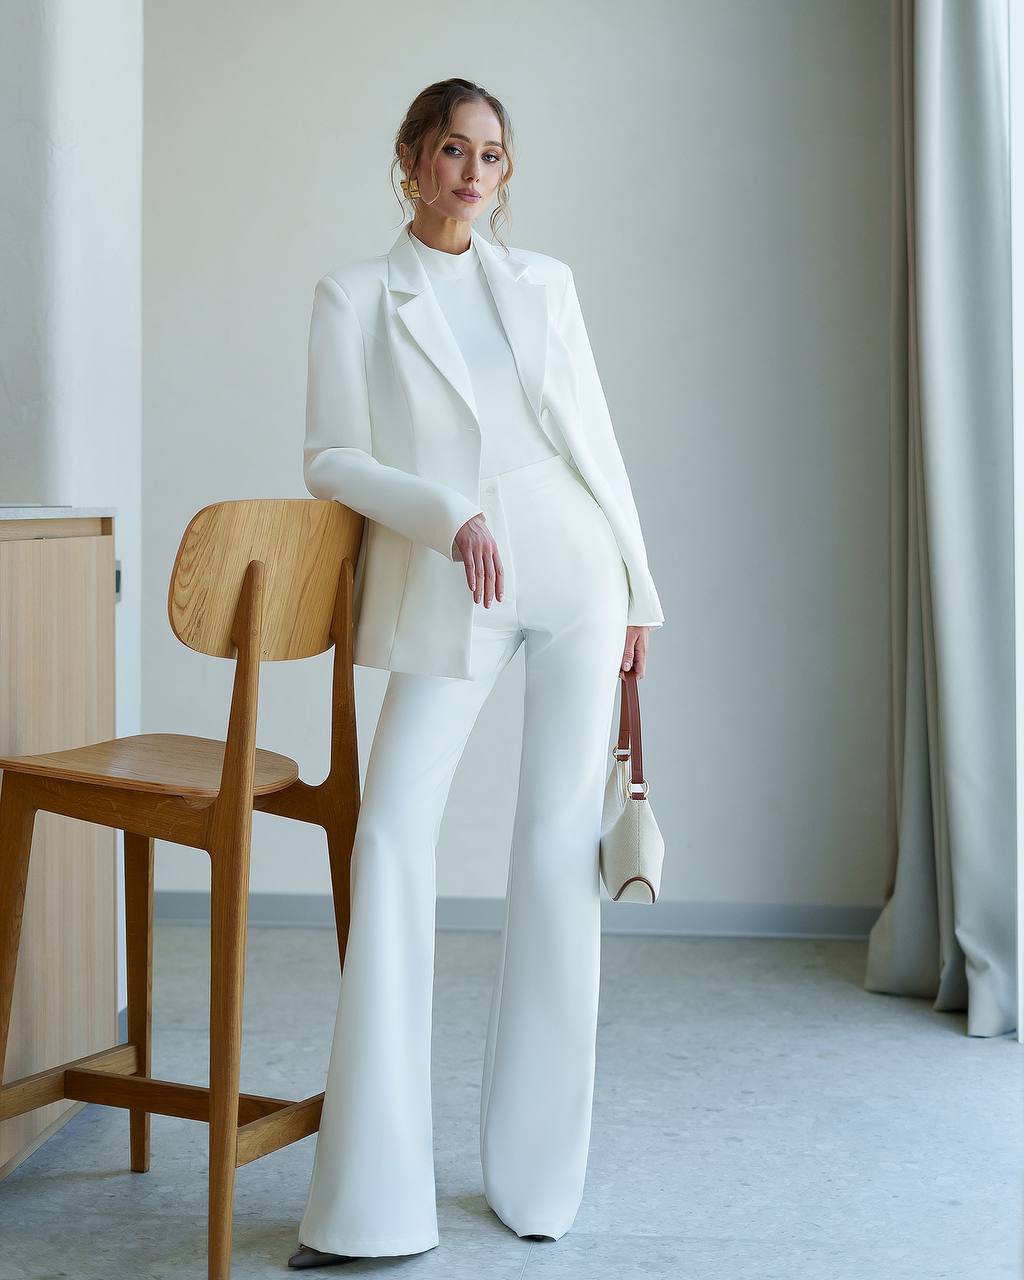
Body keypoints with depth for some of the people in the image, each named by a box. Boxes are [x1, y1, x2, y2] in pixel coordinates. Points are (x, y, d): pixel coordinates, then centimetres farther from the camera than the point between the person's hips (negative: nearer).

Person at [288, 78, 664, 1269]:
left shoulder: (545, 281, 13)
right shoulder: (354, 295, 6)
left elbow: (598, 437, 15)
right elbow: (331, 460, -1)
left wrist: (637, 587, 12)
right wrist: (449, 518, -15)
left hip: (575, 576, 3)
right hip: (446, 591, -2)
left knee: (560, 844, 1)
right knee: (392, 837, -14)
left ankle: (534, 1172, 12)